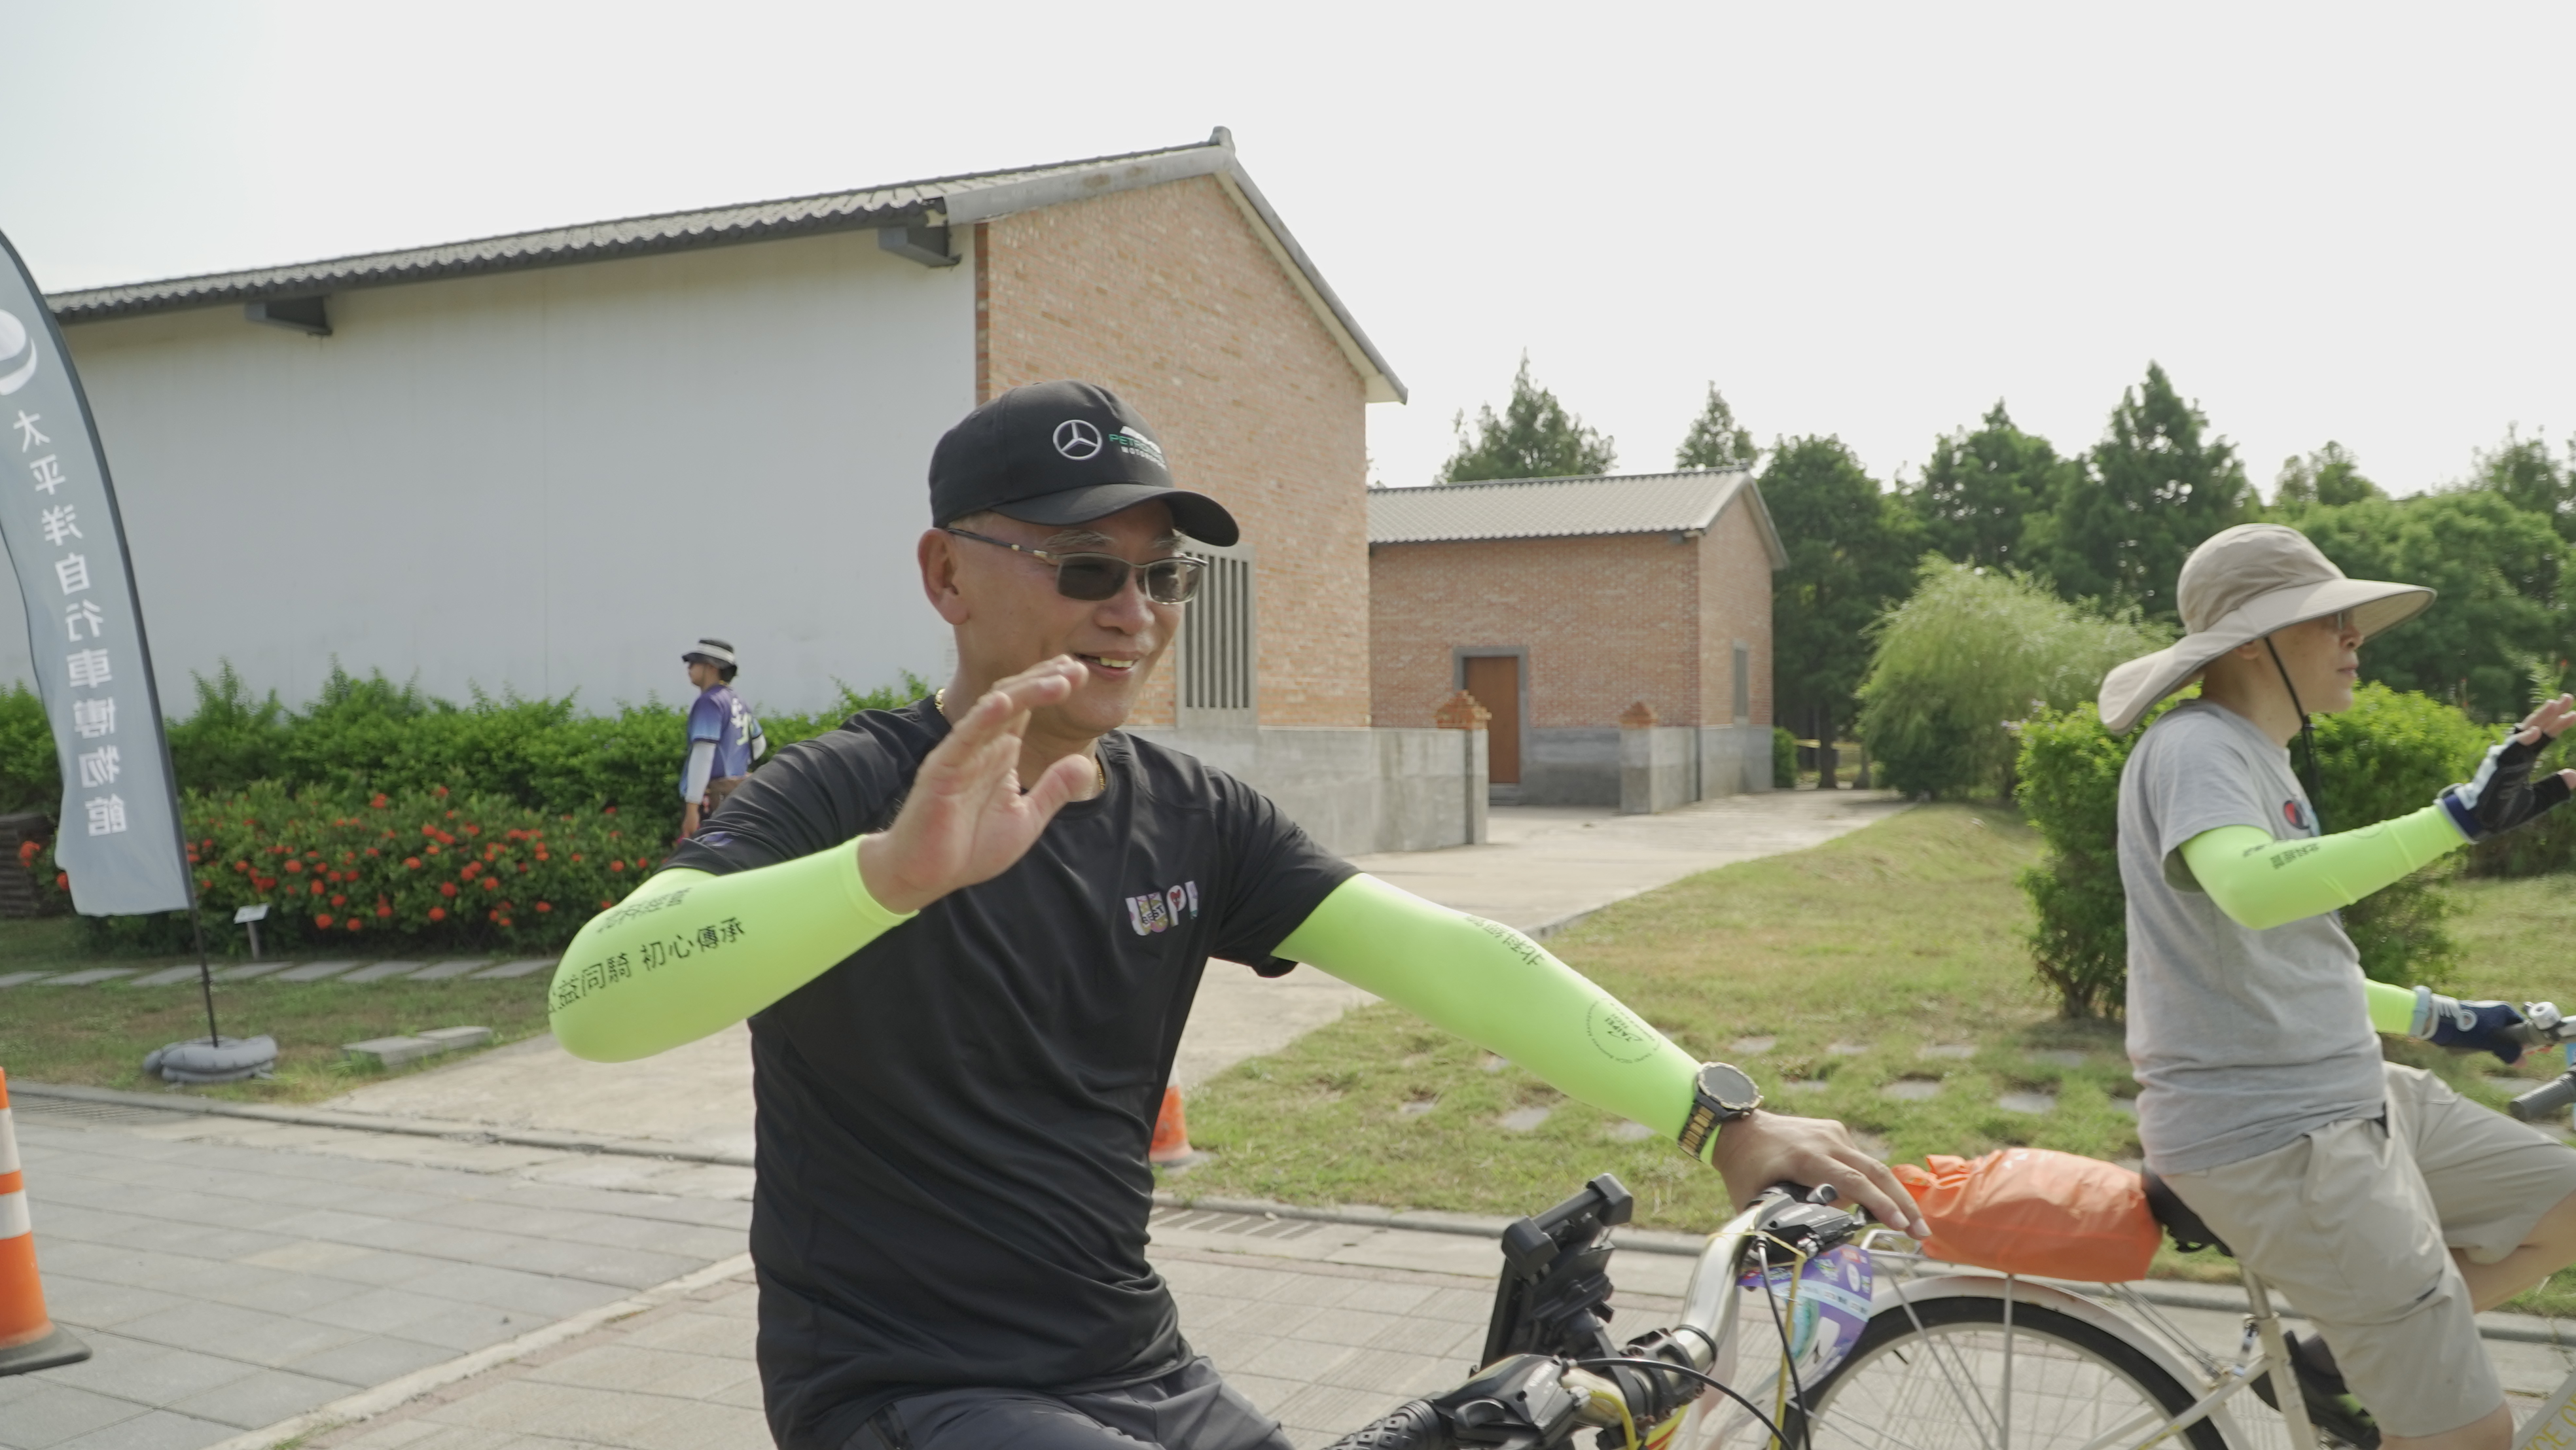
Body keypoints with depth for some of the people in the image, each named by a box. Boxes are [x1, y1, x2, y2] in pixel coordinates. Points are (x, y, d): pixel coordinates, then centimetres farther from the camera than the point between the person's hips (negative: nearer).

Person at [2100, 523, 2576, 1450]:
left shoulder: (2263, 759, 15)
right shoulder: (2194, 748, -16)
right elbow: (2250, 887, -39)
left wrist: (2435, 1017, 23)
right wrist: (2458, 818, -41)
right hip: (2265, 1141, -10)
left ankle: (2328, 1363, 17)